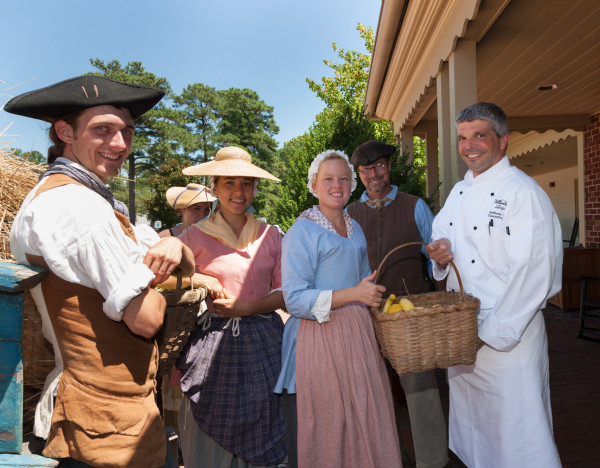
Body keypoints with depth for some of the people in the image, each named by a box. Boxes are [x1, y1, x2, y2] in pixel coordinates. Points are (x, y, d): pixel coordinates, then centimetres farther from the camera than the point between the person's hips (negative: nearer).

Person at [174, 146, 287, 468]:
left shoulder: (270, 235, 5)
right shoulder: (194, 236, 0)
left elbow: (285, 292, 4)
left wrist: (246, 308, -9)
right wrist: (195, 279, -13)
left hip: (263, 342, 2)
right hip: (213, 343, -1)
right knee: (210, 442, 9)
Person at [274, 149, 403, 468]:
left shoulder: (355, 229, 14)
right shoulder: (302, 231, -8)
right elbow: (295, 300, -16)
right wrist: (353, 295, -21)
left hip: (358, 335, 7)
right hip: (319, 341, -6)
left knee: (362, 425, 12)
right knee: (324, 433, 4)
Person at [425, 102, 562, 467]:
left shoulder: (524, 193, -13)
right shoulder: (459, 192, 11)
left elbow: (533, 275, -19)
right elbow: (442, 242, 19)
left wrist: (489, 333, -19)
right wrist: (440, 256, -6)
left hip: (510, 334, -7)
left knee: (516, 429, 4)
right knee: (470, 421, 20)